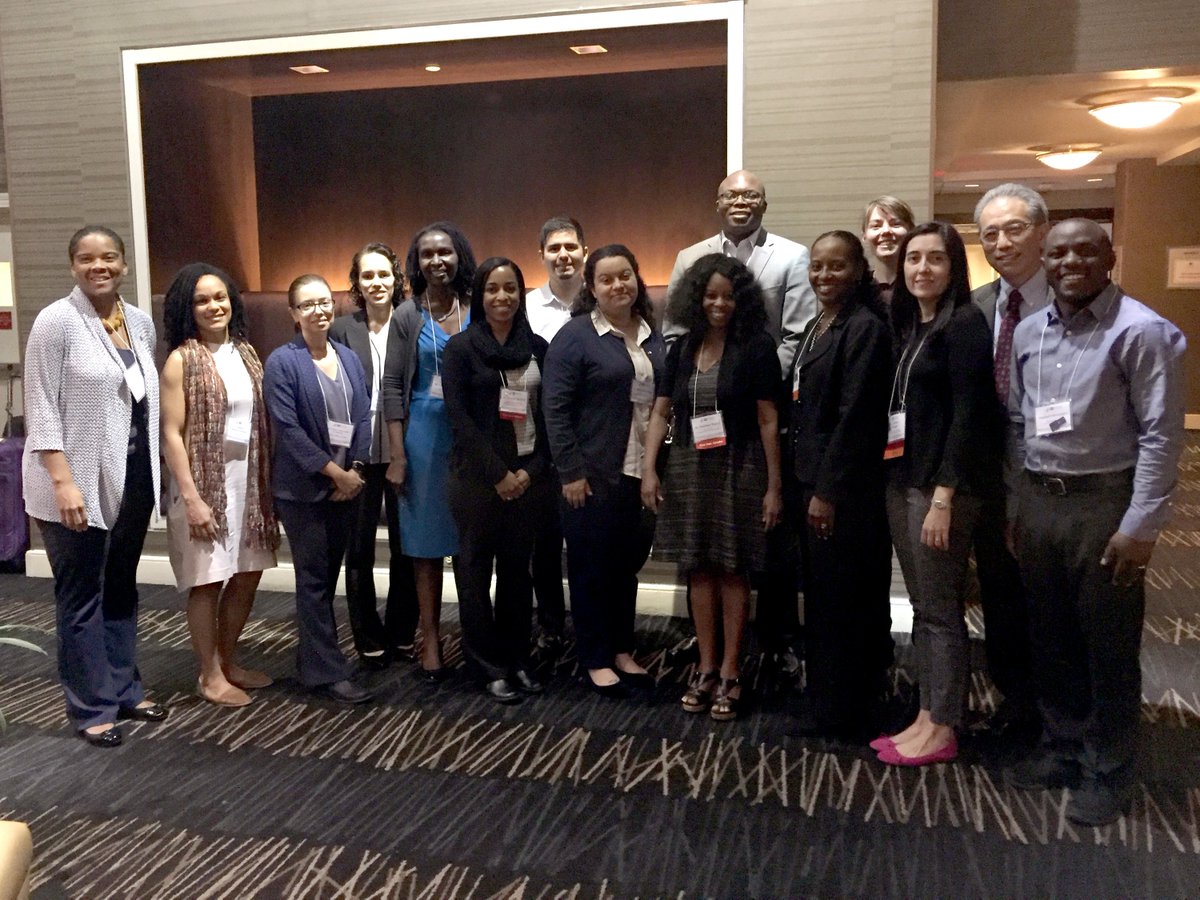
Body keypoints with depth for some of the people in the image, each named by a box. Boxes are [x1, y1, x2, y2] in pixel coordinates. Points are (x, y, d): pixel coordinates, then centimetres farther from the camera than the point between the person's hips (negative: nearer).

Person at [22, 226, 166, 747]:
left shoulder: (141, 322, 9)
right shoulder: (56, 321, -9)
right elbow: (41, 410, -12)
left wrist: (153, 472, 11)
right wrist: (63, 481, -19)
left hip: (131, 478, 6)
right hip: (78, 483, -6)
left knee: (121, 590, 15)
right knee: (82, 597, 3)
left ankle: (125, 692, 27)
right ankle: (91, 709, 14)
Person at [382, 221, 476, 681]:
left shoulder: (478, 311, 4)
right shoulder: (407, 316, 0)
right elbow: (392, 385, -1)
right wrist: (397, 454, -6)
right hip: (426, 432, -1)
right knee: (427, 540, 6)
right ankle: (430, 639, 16)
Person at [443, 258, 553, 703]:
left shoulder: (537, 348, 8)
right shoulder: (461, 347, -1)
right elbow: (459, 418, -7)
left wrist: (531, 470, -6)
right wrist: (498, 474, -11)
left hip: (528, 477, 3)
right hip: (477, 477, -3)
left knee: (518, 569, 9)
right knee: (475, 570, 4)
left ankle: (518, 661, 21)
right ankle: (488, 667, 15)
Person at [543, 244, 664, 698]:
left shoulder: (653, 334, 10)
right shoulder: (576, 335, -7)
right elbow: (555, 408, -11)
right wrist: (571, 472, -15)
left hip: (643, 473, 5)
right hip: (594, 475, -5)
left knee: (629, 564, 14)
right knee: (592, 568, 5)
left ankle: (622, 651, 29)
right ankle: (595, 661, 18)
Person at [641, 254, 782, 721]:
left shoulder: (756, 346, -5)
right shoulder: (683, 348, 7)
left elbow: (768, 420, -6)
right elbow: (660, 412, 8)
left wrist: (774, 485, -8)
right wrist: (649, 469, -2)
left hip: (738, 471, -4)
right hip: (688, 470, 4)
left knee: (732, 570, 3)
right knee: (698, 569, 8)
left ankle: (730, 674, 14)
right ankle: (705, 668, 20)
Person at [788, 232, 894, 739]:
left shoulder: (865, 328, -14)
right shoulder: (816, 327, 14)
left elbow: (854, 416, -19)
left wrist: (828, 491, -20)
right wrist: (806, 484, 13)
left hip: (844, 488, -9)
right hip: (812, 480, 9)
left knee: (844, 601, 2)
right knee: (819, 597, 17)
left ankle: (844, 713, 16)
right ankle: (824, 698, 31)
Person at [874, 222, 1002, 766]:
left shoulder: (963, 323, -10)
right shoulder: (908, 326, 13)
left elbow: (967, 415, -16)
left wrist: (943, 499, -19)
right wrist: (898, 483, 8)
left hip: (942, 484, -8)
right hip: (901, 478, 8)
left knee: (940, 609, 0)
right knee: (921, 607, 12)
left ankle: (942, 730, 11)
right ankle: (926, 715, 21)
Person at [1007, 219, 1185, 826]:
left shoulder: (1142, 331, -11)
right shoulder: (1028, 332, 9)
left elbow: (1162, 434, -13)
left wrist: (1141, 525, -15)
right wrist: (1018, 503, 13)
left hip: (1104, 504, -6)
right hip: (1039, 502, 6)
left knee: (1108, 648, 6)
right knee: (1050, 640, 16)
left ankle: (1107, 772, 23)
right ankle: (1061, 747, 34)